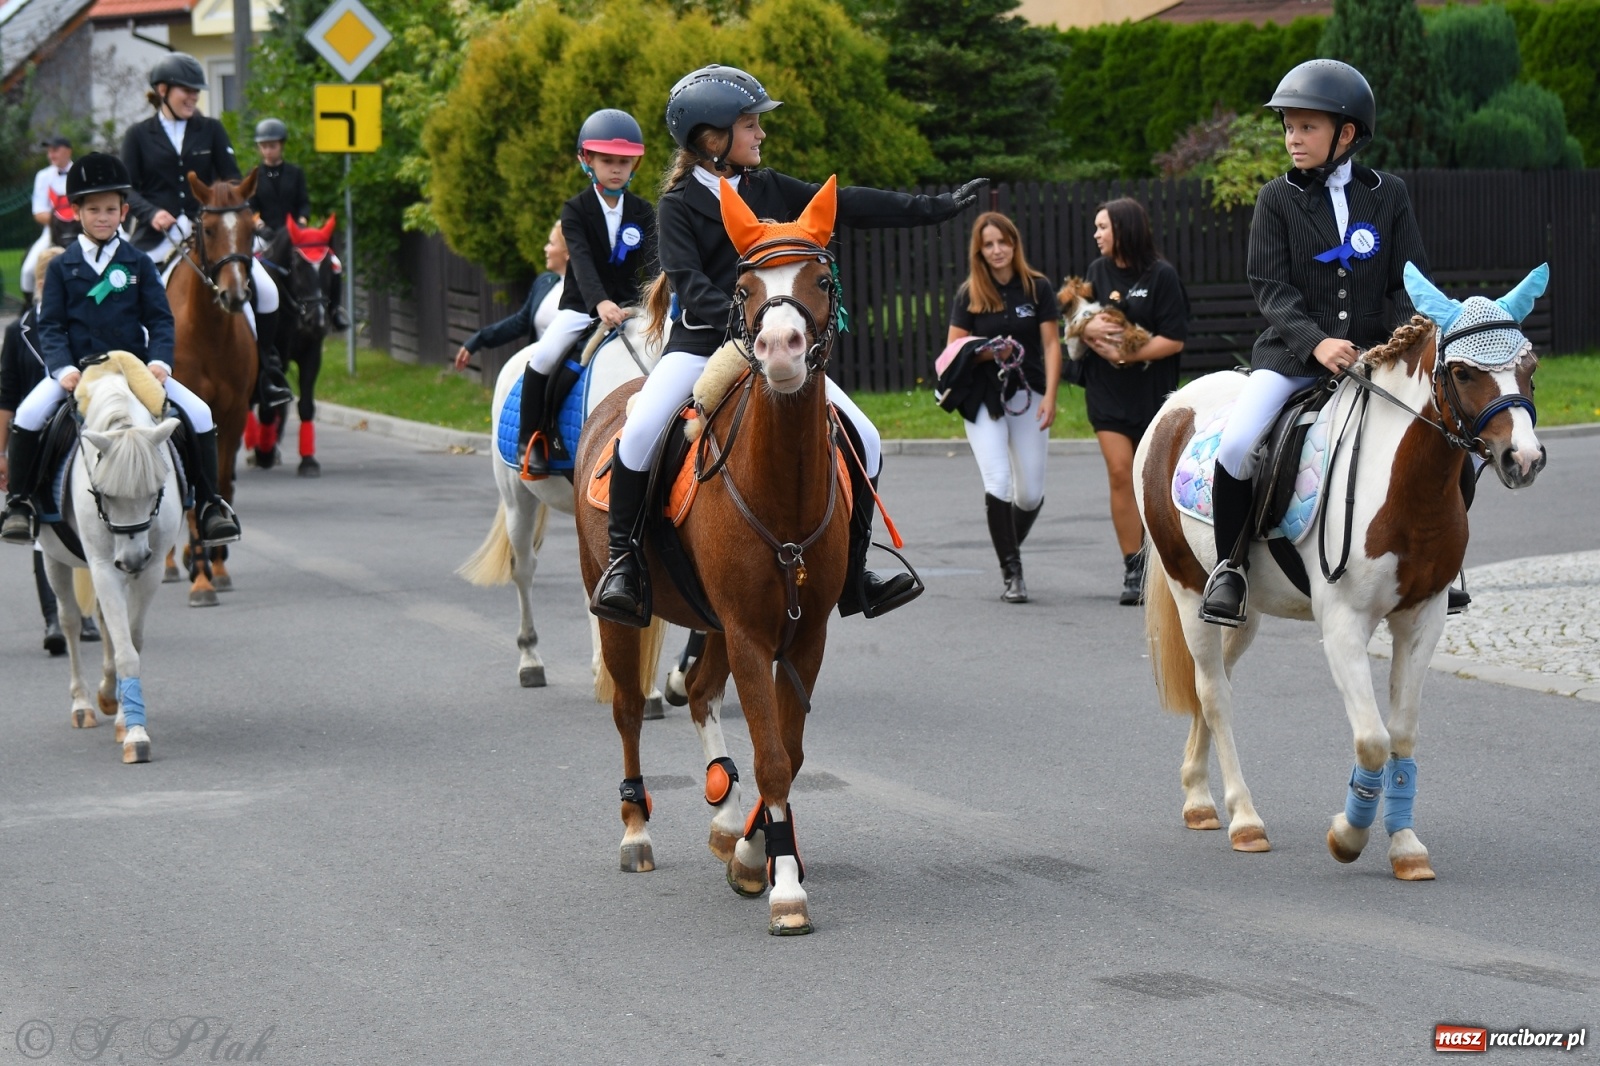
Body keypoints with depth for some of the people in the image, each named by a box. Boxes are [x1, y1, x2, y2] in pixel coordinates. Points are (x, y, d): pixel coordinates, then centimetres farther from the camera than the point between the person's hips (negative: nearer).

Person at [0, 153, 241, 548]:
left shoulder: (139, 264, 8)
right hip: (76, 371, -1)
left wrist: (160, 361, -14)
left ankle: (208, 504, -2)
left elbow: (160, 319, 5)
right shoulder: (61, 267, 7)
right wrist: (63, 369, -15)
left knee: (199, 415, -16)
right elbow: (50, 326, 2)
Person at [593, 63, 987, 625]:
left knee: (863, 439, -4)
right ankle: (622, 562, -15)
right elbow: (689, 283, -16)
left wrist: (935, 207, 11)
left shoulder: (771, 190, 9)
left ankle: (853, 575, 6)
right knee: (640, 432, -31)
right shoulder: (680, 204, -5)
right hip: (700, 342, -5)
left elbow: (848, 205, 12)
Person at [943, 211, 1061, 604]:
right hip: (982, 399, -1)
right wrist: (988, 351, -20)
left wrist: (1050, 396, -10)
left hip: (1027, 395, 1)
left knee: (1030, 493, 2)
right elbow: (954, 350, 0)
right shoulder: (969, 294, -1)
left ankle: (1010, 547, 32)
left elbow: (1051, 345, 0)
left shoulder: (1037, 287, -1)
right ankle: (1011, 572, -5)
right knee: (998, 484, -14)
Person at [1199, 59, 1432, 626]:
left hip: (1374, 351, 2)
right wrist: (1316, 343, -22)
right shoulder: (1277, 199, 3)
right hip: (1294, 351, -2)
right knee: (1238, 444, -27)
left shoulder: (1388, 195, 7)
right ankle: (1229, 566, -6)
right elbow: (1271, 287, -5)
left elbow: (1410, 283, 6)